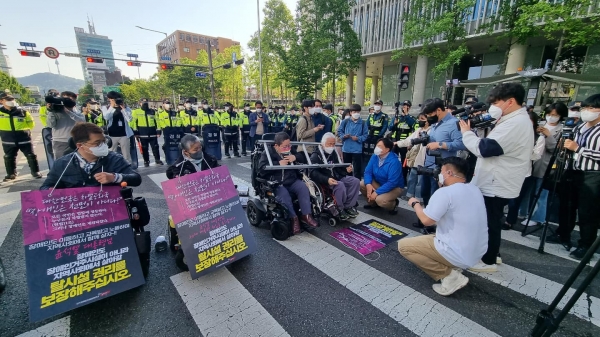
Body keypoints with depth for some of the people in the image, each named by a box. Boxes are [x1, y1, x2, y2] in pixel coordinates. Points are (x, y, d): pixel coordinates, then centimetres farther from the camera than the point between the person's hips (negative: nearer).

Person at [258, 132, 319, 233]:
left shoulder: (292, 151, 14)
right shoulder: (268, 153, 0)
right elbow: (261, 169, -13)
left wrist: (296, 158, -9)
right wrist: (278, 164, -18)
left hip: (292, 181, 4)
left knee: (303, 187, -23)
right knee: (283, 194, -33)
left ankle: (306, 215, -19)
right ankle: (293, 218, -21)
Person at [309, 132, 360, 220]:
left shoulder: (334, 153, 16)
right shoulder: (316, 155, -7)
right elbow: (314, 173, -20)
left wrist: (346, 169, 3)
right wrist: (327, 180, -35)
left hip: (337, 177, 7)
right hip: (324, 180, -7)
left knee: (355, 181, -11)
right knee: (340, 185, -34)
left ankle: (348, 206, -5)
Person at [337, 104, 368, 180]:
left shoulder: (363, 123, -1)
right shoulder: (345, 121, 1)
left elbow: (365, 135, -1)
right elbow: (339, 131, 5)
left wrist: (358, 138, -17)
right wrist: (344, 136, -14)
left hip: (357, 149, -2)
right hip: (346, 149, 2)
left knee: (357, 168, 2)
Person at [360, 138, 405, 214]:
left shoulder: (394, 162, -29)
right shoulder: (375, 156, -9)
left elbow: (392, 183, -32)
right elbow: (368, 171, -7)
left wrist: (377, 192, -33)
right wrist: (368, 184, -26)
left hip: (394, 187, -6)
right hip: (379, 183, 7)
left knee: (380, 200, -33)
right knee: (361, 184, -14)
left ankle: (393, 204, 4)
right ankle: (373, 203, 11)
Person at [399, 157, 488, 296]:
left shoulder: (445, 192, -21)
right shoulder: (475, 190, 6)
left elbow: (427, 220, -20)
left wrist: (415, 203, -2)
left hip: (459, 254, -9)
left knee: (403, 245, 0)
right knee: (430, 237, 30)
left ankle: (449, 275, -4)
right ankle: (451, 268, 11)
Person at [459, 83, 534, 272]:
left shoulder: (515, 124, -22)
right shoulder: (518, 120, 15)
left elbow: (484, 148, -26)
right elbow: (492, 145, 15)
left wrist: (467, 132, -13)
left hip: (496, 184, -11)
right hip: (496, 182, 11)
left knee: (490, 223, 3)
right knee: (490, 221, 21)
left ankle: (488, 261, 18)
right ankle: (491, 252, 37)